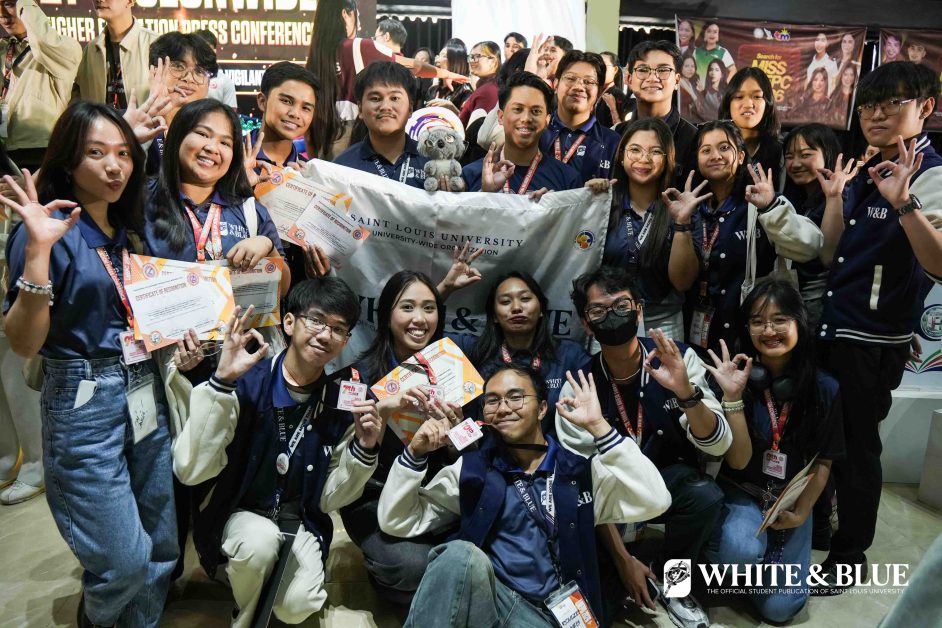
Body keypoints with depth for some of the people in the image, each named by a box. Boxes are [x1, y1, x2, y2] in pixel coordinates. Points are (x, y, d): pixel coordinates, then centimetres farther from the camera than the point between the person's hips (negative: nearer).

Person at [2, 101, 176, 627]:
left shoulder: (130, 227, 9)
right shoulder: (47, 229, -10)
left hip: (147, 395, 6)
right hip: (86, 405, -6)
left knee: (162, 550, 12)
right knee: (125, 562, 1)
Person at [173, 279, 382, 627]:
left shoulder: (343, 401, -7)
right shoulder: (246, 381, -17)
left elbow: (330, 498, -2)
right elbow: (190, 470, -27)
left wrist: (364, 449, -19)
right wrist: (221, 381, -33)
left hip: (301, 522, 2)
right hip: (240, 513, -2)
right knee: (260, 540, -34)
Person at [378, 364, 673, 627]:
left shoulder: (582, 471, 7)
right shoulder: (472, 467, 10)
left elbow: (654, 501, -8)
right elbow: (396, 522, 8)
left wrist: (598, 426, -12)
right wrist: (416, 452, -6)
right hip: (475, 600, 1)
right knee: (461, 555, -32)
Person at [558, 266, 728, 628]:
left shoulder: (678, 359, -17)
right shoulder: (577, 388, -18)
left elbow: (718, 445, -21)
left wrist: (686, 392, -40)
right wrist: (623, 559, -21)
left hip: (667, 478, 2)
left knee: (704, 495, -32)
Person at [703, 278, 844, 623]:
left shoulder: (824, 388, -8)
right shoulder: (738, 377, -15)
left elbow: (823, 462, 4)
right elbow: (738, 461, -19)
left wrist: (800, 513, -5)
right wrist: (732, 396, -28)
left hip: (792, 499, 2)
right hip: (741, 492, -2)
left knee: (780, 607, -7)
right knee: (743, 551, -34)